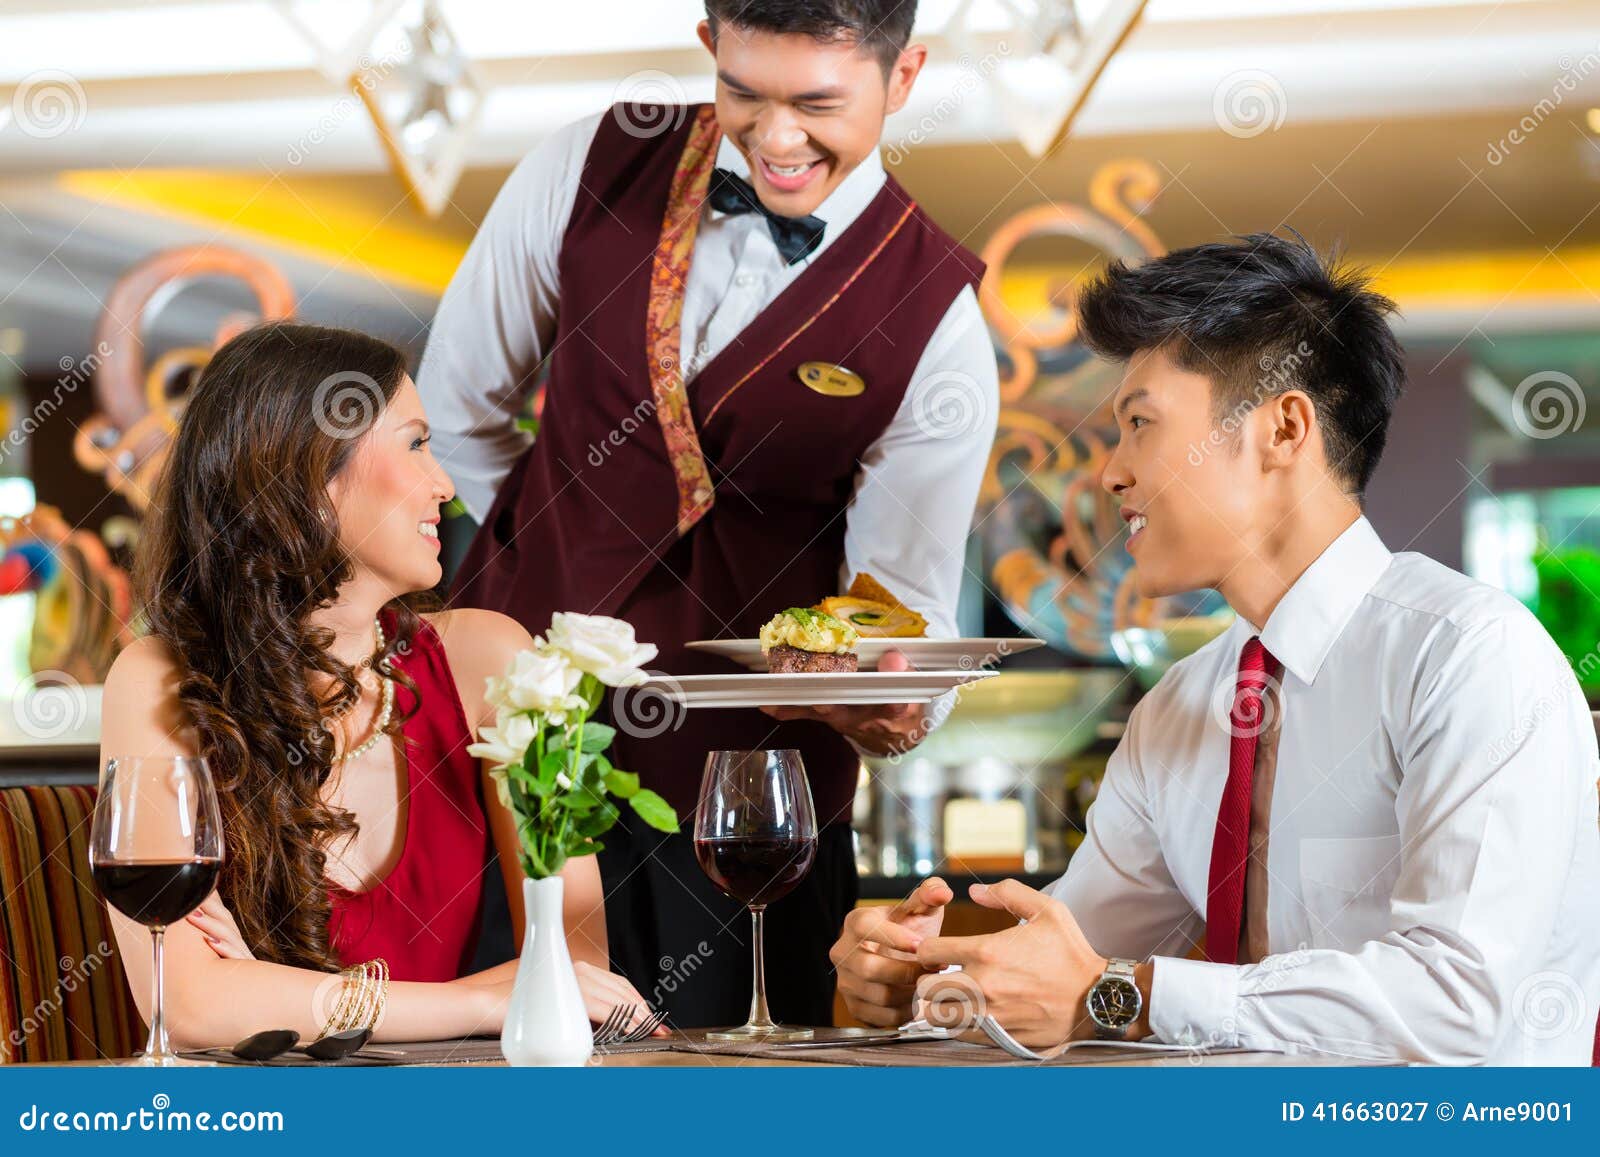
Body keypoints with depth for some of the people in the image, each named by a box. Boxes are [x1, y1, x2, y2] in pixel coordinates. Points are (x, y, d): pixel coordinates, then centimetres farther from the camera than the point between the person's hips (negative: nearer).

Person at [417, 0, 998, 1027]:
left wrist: (885, 702, -30)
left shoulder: (937, 324, -10)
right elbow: (458, 402, 11)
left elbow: (905, 601, -9)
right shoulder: (587, 169, -3)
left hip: (740, 764, -2)